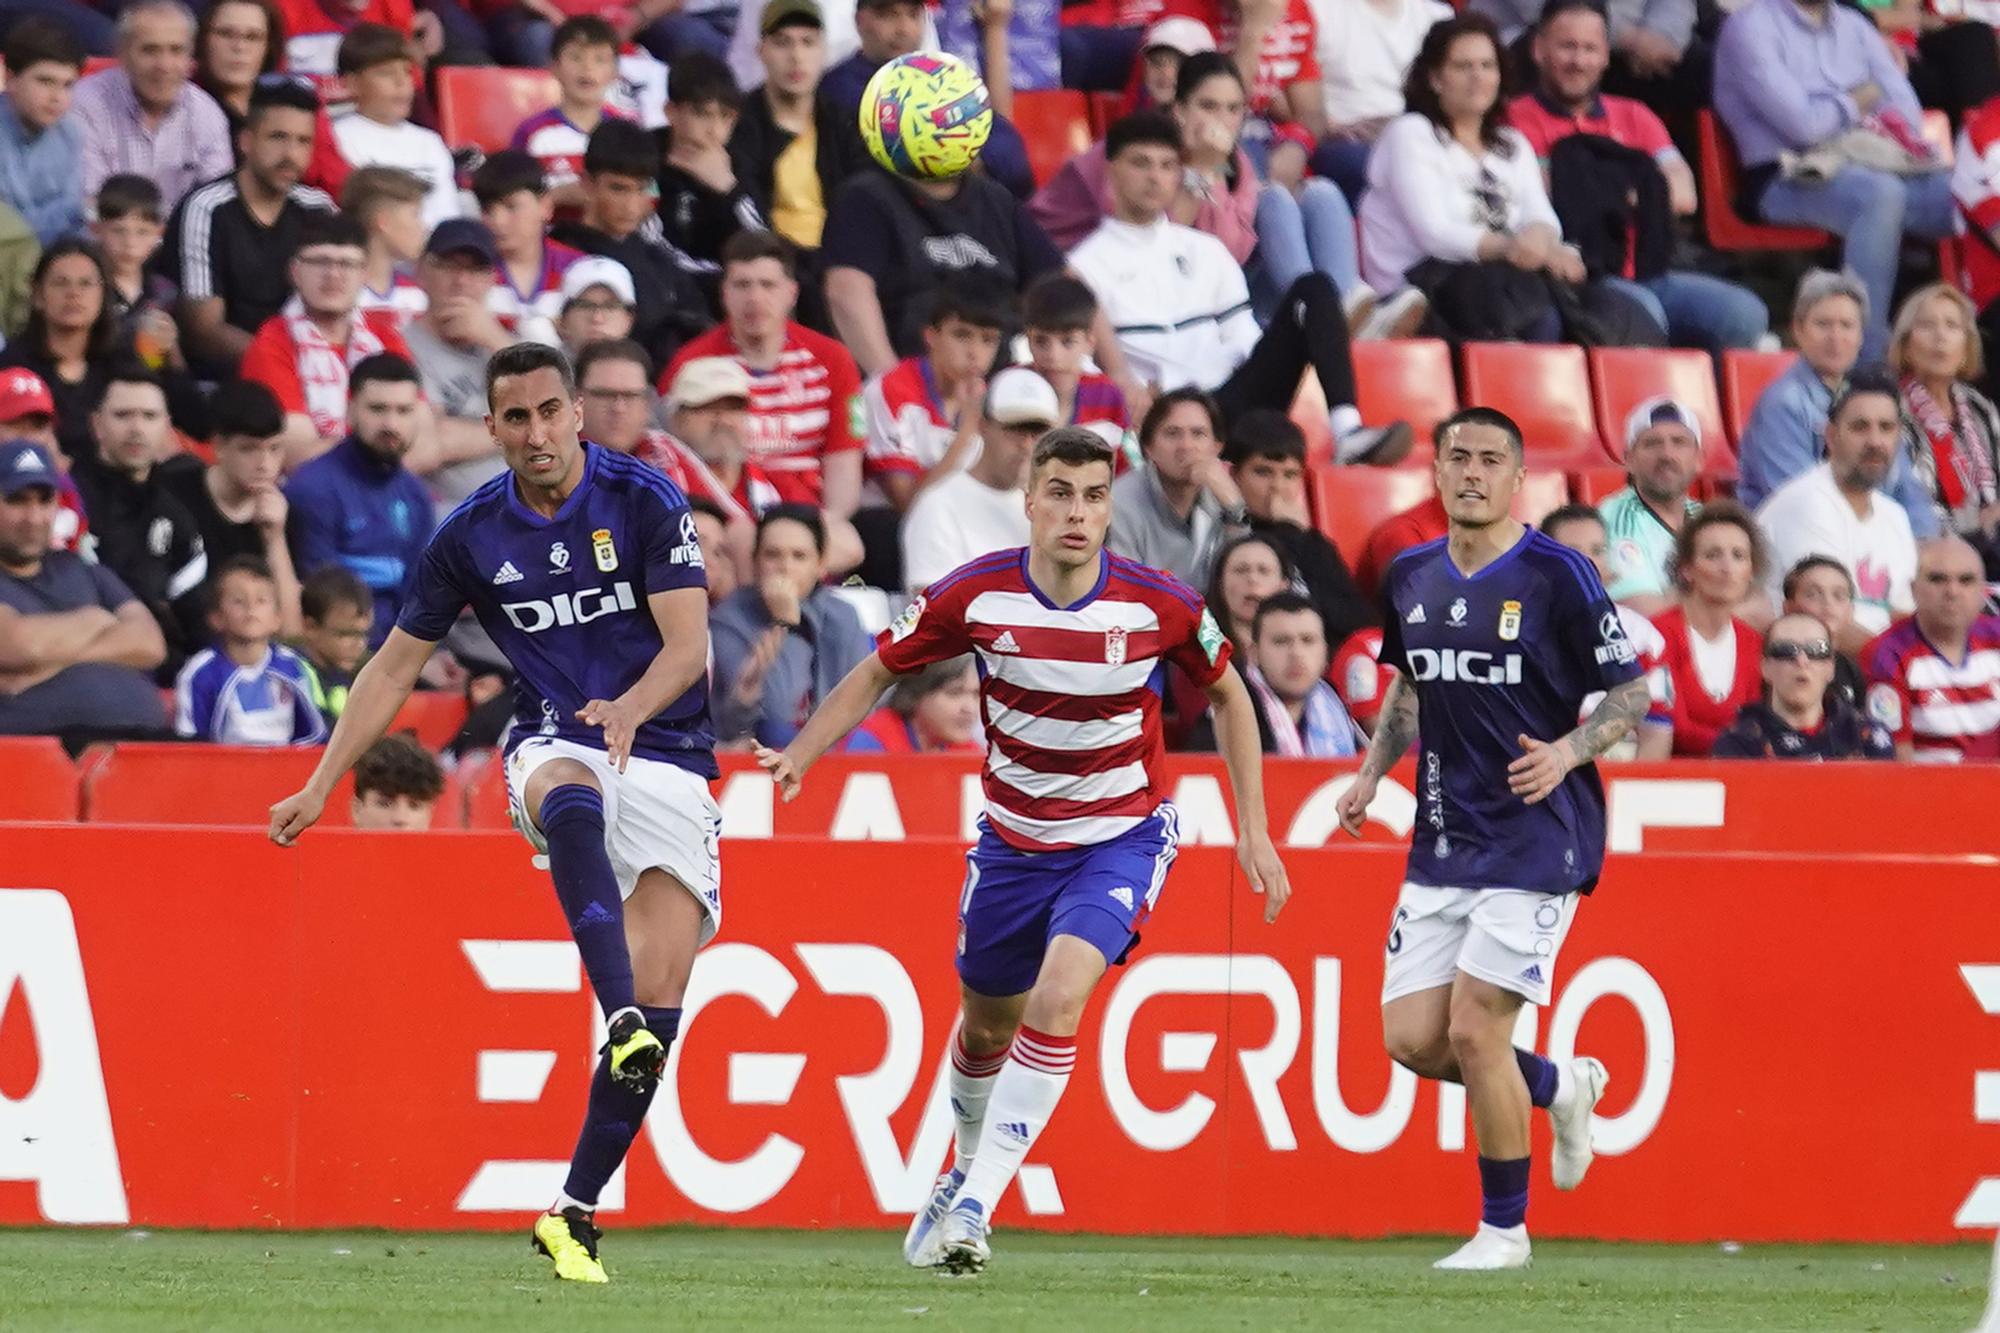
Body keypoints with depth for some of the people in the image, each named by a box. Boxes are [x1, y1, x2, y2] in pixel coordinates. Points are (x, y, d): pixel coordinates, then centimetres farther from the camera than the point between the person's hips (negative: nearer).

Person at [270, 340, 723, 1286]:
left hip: (666, 754, 0)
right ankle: (619, 1023, -57)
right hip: (555, 741, 0)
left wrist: (631, 708, -33)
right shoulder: (471, 534, 3)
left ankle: (575, 1212, -5)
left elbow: (690, 644, -12)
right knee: (573, 803, -40)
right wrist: (322, 784, 10)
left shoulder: (646, 502, -5)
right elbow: (398, 660, 13)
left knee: (661, 992, -13)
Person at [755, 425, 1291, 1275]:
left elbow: (1227, 695, 0)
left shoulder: (1159, 605, -18)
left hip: (1122, 835, -3)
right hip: (1014, 836, 3)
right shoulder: (975, 595, -16)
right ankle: (967, 1167, 47)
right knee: (987, 1023, 16)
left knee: (1059, 995, -25)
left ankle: (974, 1206, -21)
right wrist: (802, 754, -14)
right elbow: (879, 671, -1)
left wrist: (1253, 831, 0)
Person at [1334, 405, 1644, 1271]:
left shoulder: (1556, 575, -10)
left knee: (1474, 1031, -12)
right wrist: (1373, 772, 9)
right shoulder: (1412, 577, 8)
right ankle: (1560, 1086, 28)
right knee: (1412, 1039, 0)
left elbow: (1631, 694, -5)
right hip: (1442, 839, 6)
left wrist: (1567, 752, -22)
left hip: (1534, 836, -6)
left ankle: (1504, 1229, 5)